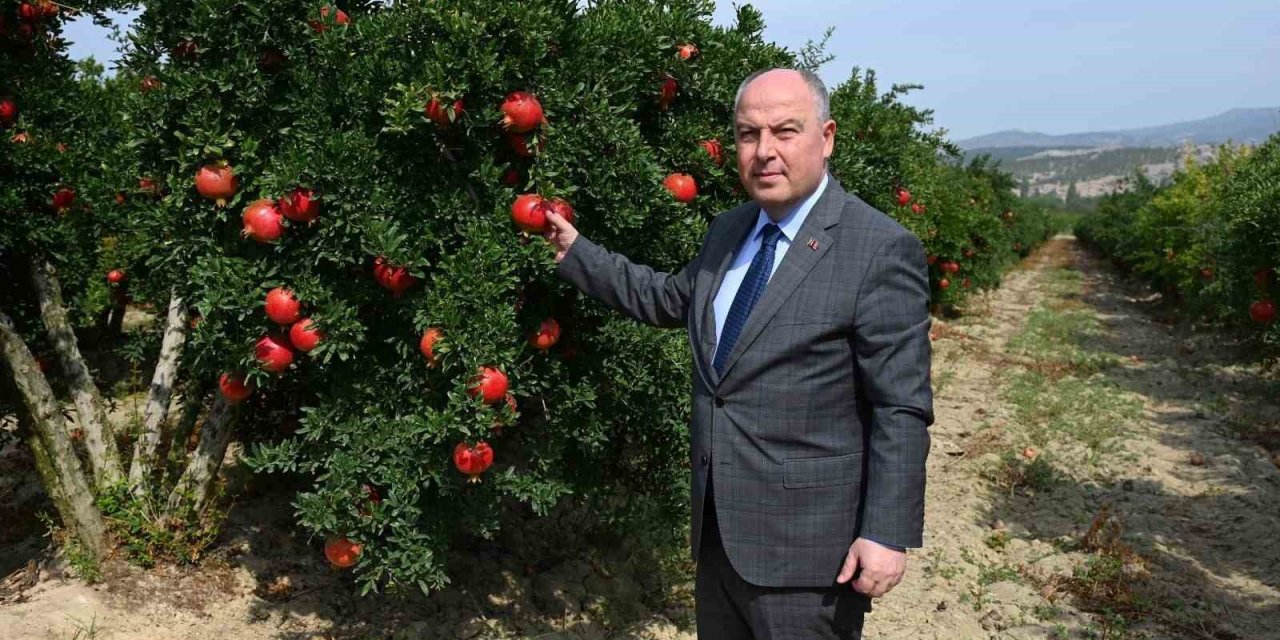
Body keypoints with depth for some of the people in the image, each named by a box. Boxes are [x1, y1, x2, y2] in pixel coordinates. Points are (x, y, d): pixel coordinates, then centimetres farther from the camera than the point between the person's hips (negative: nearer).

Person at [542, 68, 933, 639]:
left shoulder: (882, 250, -15)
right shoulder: (726, 232, 8)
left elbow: (902, 410, -16)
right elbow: (669, 298, 23)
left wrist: (887, 533, -17)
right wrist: (575, 253, 21)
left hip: (806, 545, -7)